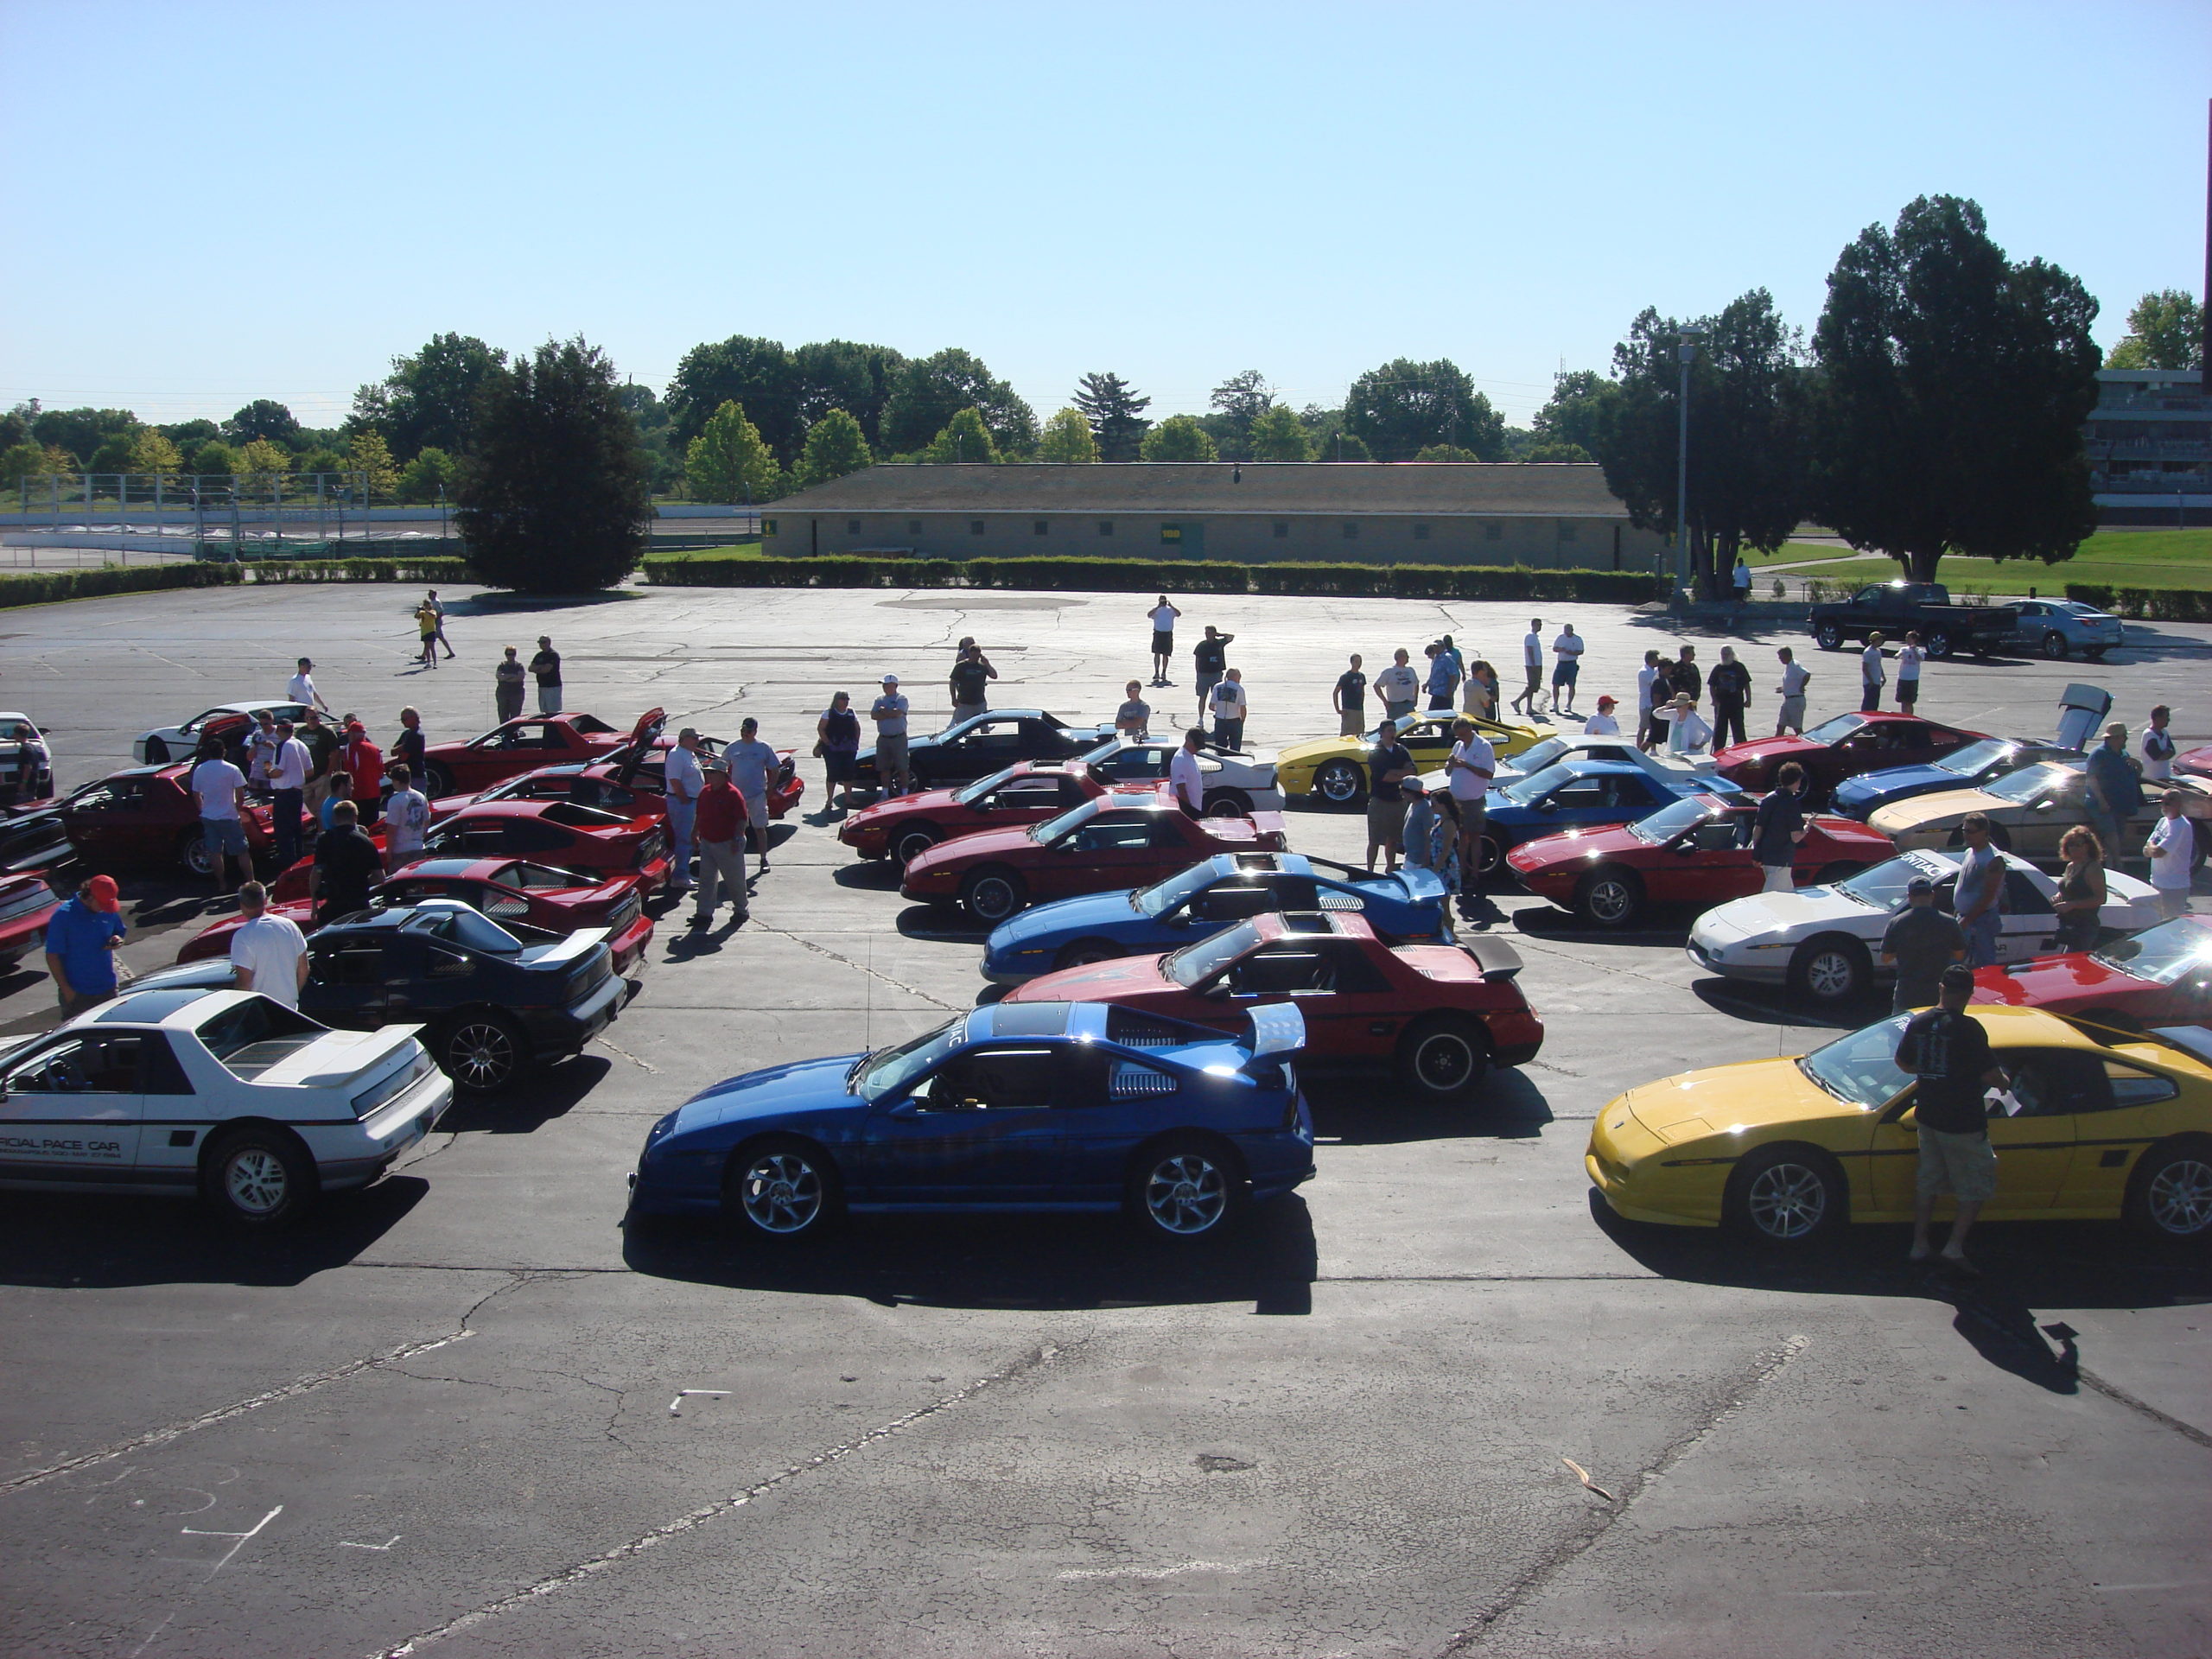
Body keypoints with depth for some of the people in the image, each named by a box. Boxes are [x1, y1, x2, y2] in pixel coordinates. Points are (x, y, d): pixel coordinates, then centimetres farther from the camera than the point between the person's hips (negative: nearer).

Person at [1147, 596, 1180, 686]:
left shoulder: (1171, 609, 9)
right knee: (1157, 653, -9)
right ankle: (1156, 673, -8)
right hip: (1158, 633, -1)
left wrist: (1171, 606, -16)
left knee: (1165, 654, 6)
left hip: (1168, 634, 1)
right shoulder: (1155, 609, 6)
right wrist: (1157, 607, -19)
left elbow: (1179, 614, -10)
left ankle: (1163, 673, 14)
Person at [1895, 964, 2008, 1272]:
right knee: (1977, 1186, 8)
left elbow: (1902, 1062, 12)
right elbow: (1989, 1074, -18)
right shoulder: (1968, 1028, -19)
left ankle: (1919, 1246, 22)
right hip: (1963, 1123, -6)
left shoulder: (1918, 1023, 0)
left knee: (1927, 1181, 18)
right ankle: (1954, 1247, 0)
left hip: (1927, 1117, 6)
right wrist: (2003, 1080, 4)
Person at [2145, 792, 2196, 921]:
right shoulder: (2163, 821, 9)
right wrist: (2153, 848, -12)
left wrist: (2150, 846, -3)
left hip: (2174, 887, -9)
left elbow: (2157, 853, -25)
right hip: (2157, 882, 9)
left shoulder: (2182, 826, -18)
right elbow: (2146, 852, 10)